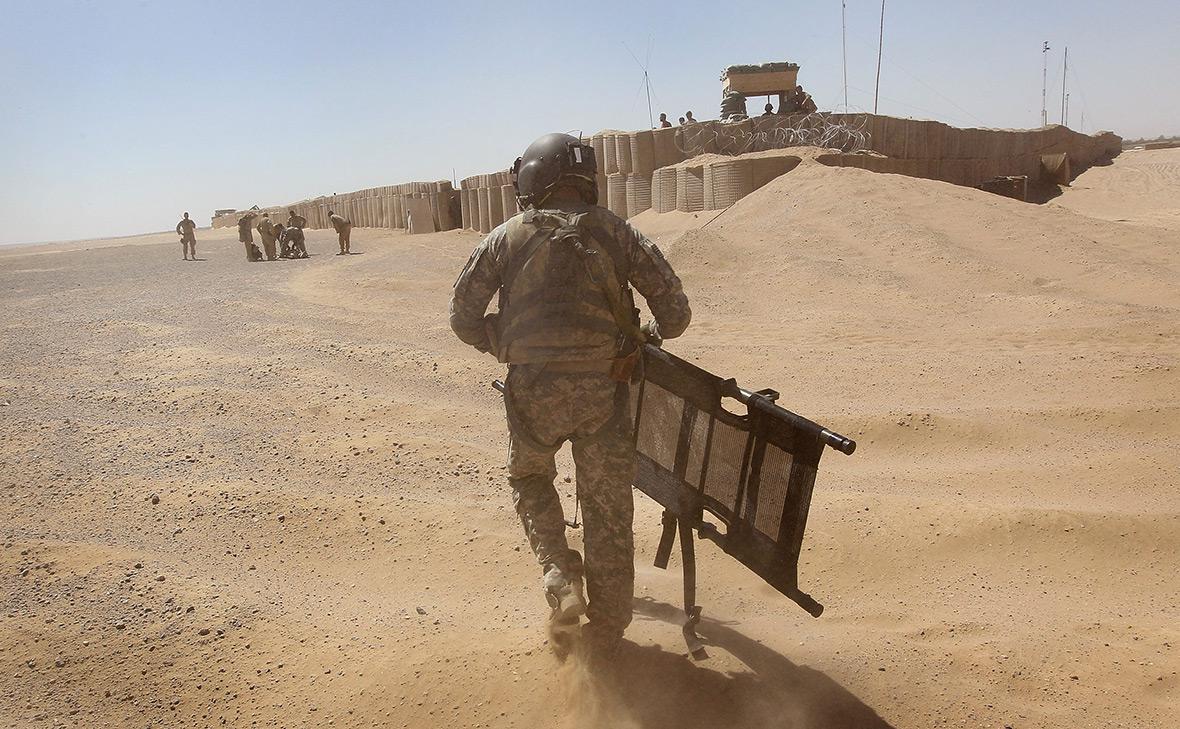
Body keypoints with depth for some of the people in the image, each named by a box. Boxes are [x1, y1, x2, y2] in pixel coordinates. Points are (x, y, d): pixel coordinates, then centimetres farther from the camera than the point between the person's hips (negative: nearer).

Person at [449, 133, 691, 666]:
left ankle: (560, 577, 9)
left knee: (529, 477, 28)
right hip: (603, 388, 0)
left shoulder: (508, 236, 6)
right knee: (608, 509, 13)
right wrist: (645, 338, 24)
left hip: (533, 388, 0)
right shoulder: (614, 231, 7)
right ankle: (604, 635, 24)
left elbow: (463, 315, 7)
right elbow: (675, 311, 5)